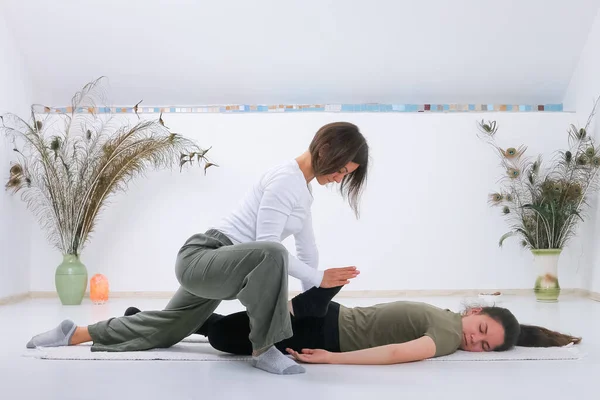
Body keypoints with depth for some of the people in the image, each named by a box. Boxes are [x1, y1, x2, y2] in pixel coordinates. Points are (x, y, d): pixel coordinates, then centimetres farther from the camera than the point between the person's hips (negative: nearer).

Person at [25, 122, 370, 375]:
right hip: (201, 259, -10)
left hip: (213, 266, 10)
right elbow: (267, 245, -24)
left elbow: (307, 248, 20)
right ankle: (264, 349, -28)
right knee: (271, 254, -39)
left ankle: (75, 334, 38)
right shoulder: (285, 179, -18)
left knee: (165, 329, 26)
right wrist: (318, 278, -19)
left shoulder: (303, 188, 13)